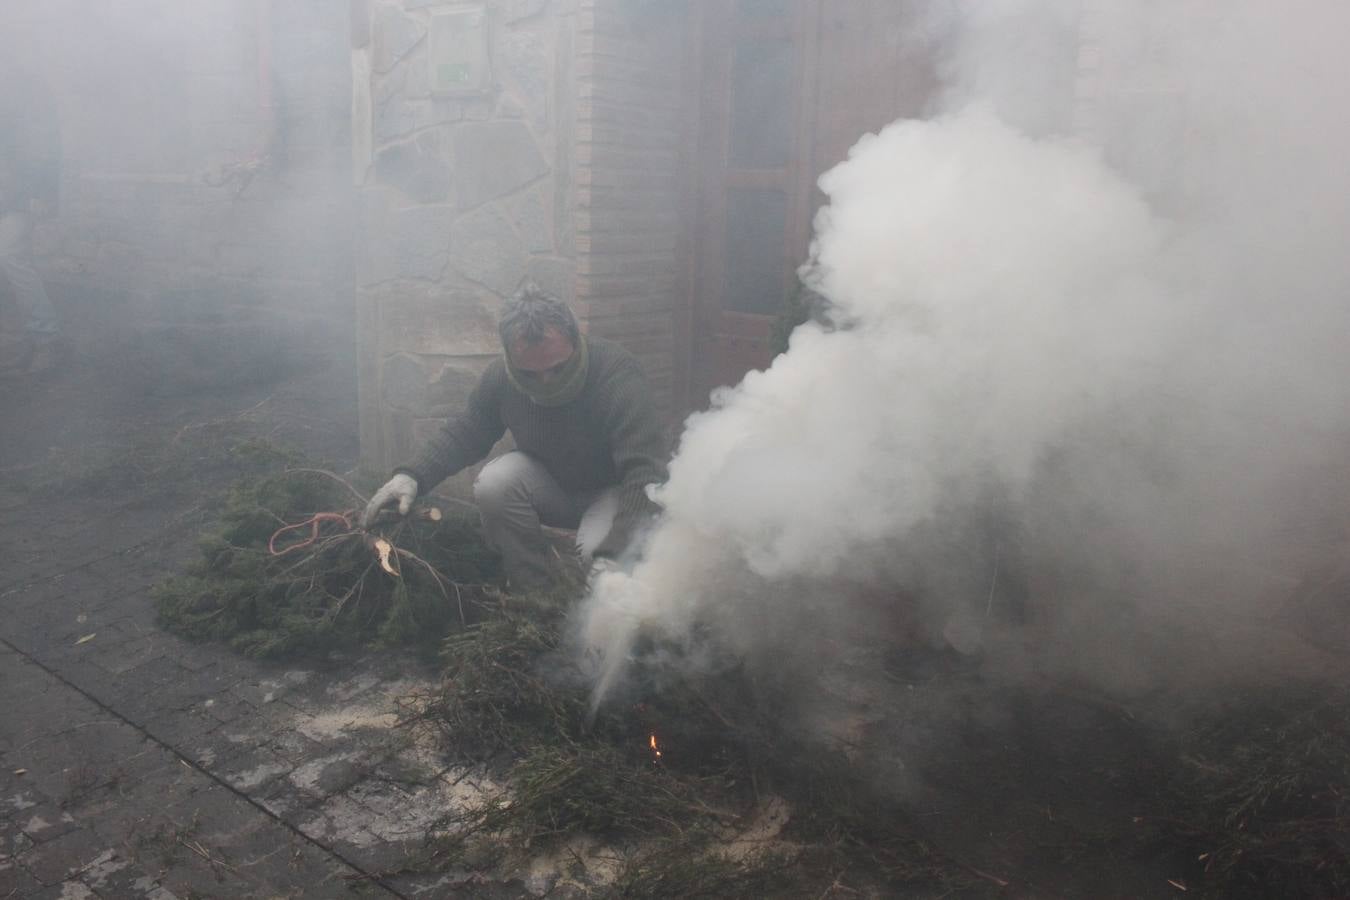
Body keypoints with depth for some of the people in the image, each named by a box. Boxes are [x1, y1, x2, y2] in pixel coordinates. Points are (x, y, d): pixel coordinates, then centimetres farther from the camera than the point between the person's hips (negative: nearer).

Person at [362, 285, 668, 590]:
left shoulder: (619, 375, -32)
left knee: (599, 548, -35)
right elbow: (465, 431, 0)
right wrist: (412, 475, -18)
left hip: (614, 491, -4)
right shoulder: (501, 376, -16)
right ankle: (532, 591, -6)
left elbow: (645, 473, -38)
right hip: (551, 484, 4)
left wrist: (614, 556, -50)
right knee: (494, 483, -26)